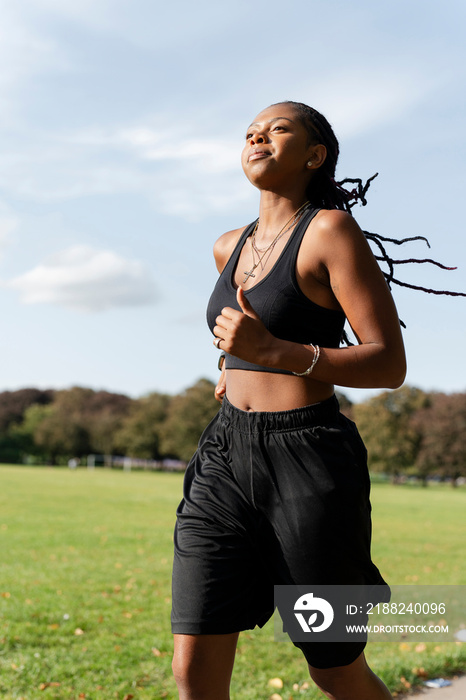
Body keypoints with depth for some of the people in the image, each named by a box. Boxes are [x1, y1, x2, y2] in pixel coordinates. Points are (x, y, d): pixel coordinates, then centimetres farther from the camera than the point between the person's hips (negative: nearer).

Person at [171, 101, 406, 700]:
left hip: (307, 464, -6)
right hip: (226, 455, 6)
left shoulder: (331, 230, -8)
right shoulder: (230, 247, 13)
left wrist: (274, 352, -24)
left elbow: (391, 364, -14)